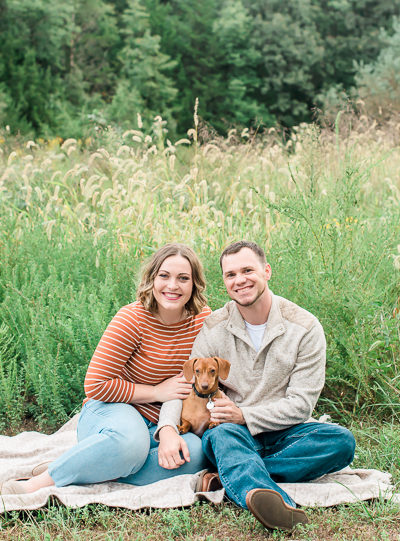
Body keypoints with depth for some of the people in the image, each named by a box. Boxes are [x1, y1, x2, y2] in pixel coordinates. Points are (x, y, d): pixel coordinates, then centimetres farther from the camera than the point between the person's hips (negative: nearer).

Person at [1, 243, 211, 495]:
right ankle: (42, 480, -24)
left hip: (160, 425, 4)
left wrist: (169, 432, -22)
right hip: (111, 410, -4)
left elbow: (192, 383, -4)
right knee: (130, 441, -41)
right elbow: (96, 386, -15)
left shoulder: (203, 320, -4)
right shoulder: (133, 318, -15)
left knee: (196, 453, -30)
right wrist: (156, 392, -15)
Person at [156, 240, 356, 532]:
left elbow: (301, 404, -8)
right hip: (235, 431, 0)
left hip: (284, 433, 1)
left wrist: (244, 415, -21)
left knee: (342, 441, -28)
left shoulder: (305, 327, -5)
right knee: (223, 434, -36)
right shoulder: (213, 328, 1)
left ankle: (230, 477, -33)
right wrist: (168, 429, -26)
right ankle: (270, 499, -66)